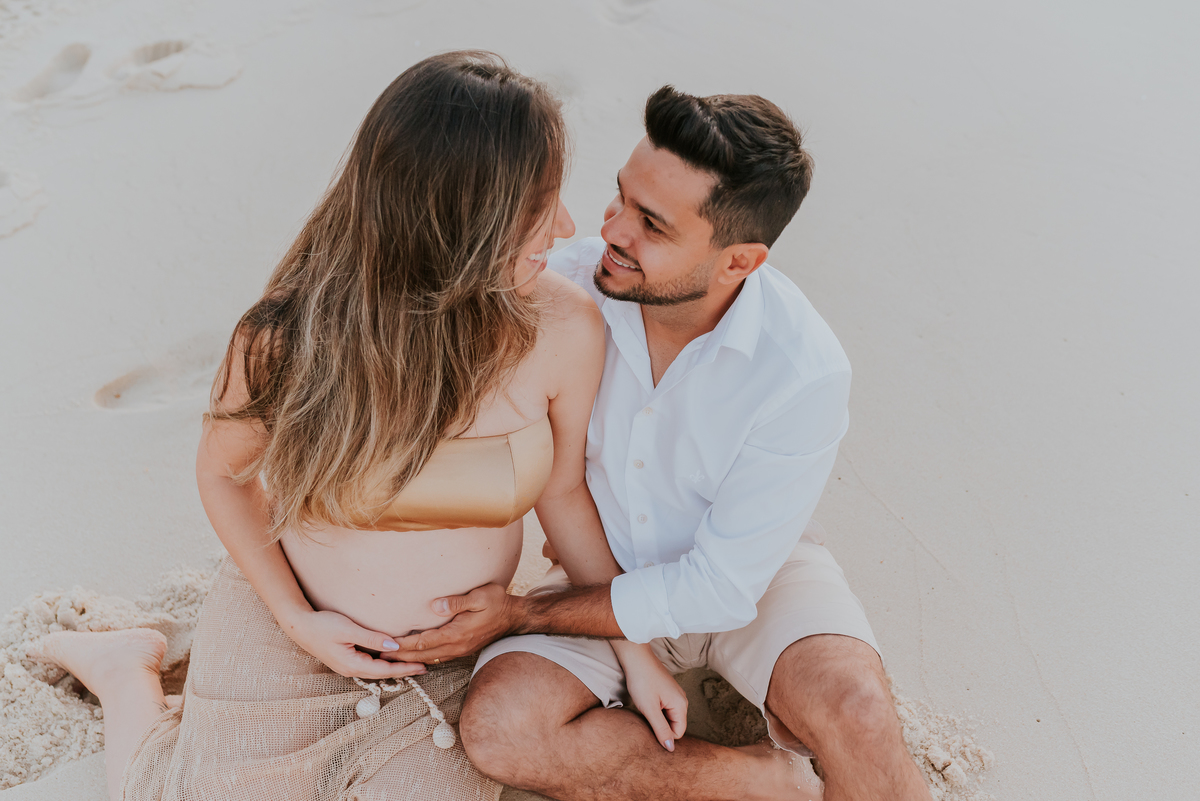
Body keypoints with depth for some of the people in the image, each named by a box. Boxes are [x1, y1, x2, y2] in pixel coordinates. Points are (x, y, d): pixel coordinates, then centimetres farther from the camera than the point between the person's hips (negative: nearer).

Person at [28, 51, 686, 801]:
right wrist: (296, 618, -12)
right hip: (284, 636, -1)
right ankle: (130, 670, 36)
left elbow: (563, 488, -4)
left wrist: (634, 644, -2)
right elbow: (223, 469, -4)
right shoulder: (293, 337, -24)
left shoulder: (566, 328, -20)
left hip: (445, 666, 2)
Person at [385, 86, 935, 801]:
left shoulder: (804, 373, -28)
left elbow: (719, 588, -23)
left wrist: (521, 615, -21)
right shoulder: (572, 282, -19)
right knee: (499, 728, -23)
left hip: (755, 572, -3)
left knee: (854, 713, -33)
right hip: (609, 571, 4)